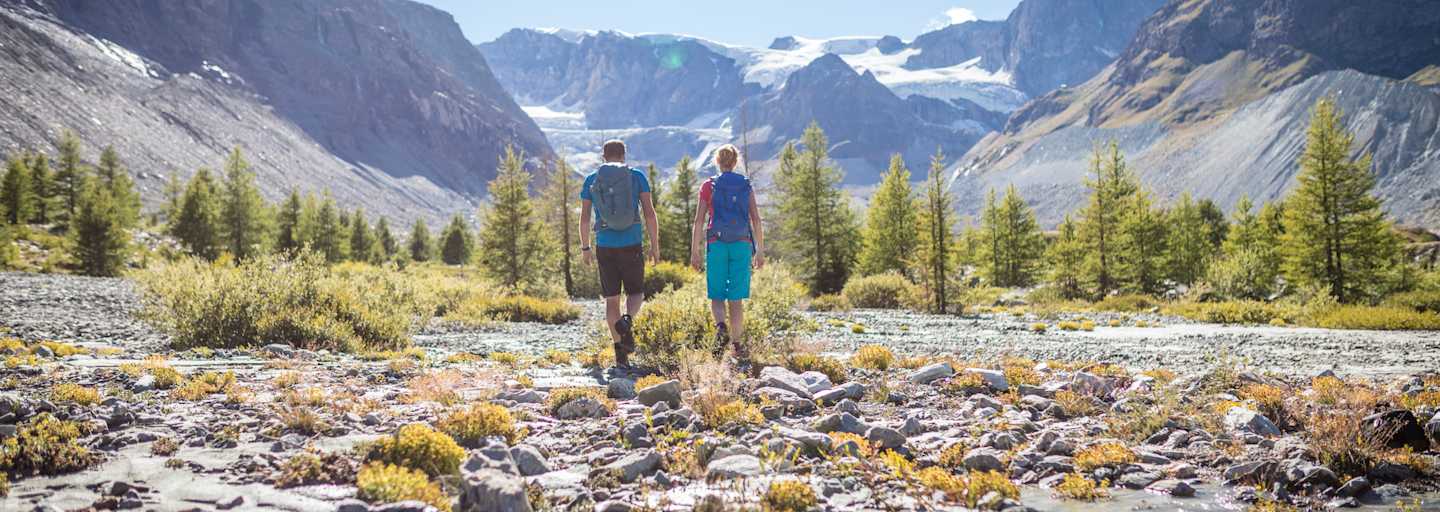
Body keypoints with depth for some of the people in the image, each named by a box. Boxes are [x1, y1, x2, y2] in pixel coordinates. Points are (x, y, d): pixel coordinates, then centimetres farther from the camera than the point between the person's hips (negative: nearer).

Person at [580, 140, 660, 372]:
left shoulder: (591, 180, 6)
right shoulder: (637, 177, 2)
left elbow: (584, 217, 5)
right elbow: (650, 213, -3)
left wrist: (585, 248, 15)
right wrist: (655, 245, 3)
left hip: (605, 247, 1)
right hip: (632, 245, -1)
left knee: (612, 299, 8)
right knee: (636, 293, 14)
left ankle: (621, 356, 3)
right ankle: (627, 320, -21)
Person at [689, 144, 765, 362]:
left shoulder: (709, 186, 2)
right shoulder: (746, 186, 6)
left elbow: (699, 221, -3)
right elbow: (756, 220, 1)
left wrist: (694, 252, 0)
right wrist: (760, 251, 6)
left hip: (716, 245, -1)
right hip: (742, 245, 1)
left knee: (717, 296, 6)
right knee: (736, 298, 7)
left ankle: (721, 326, -23)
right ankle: (737, 344, 7)